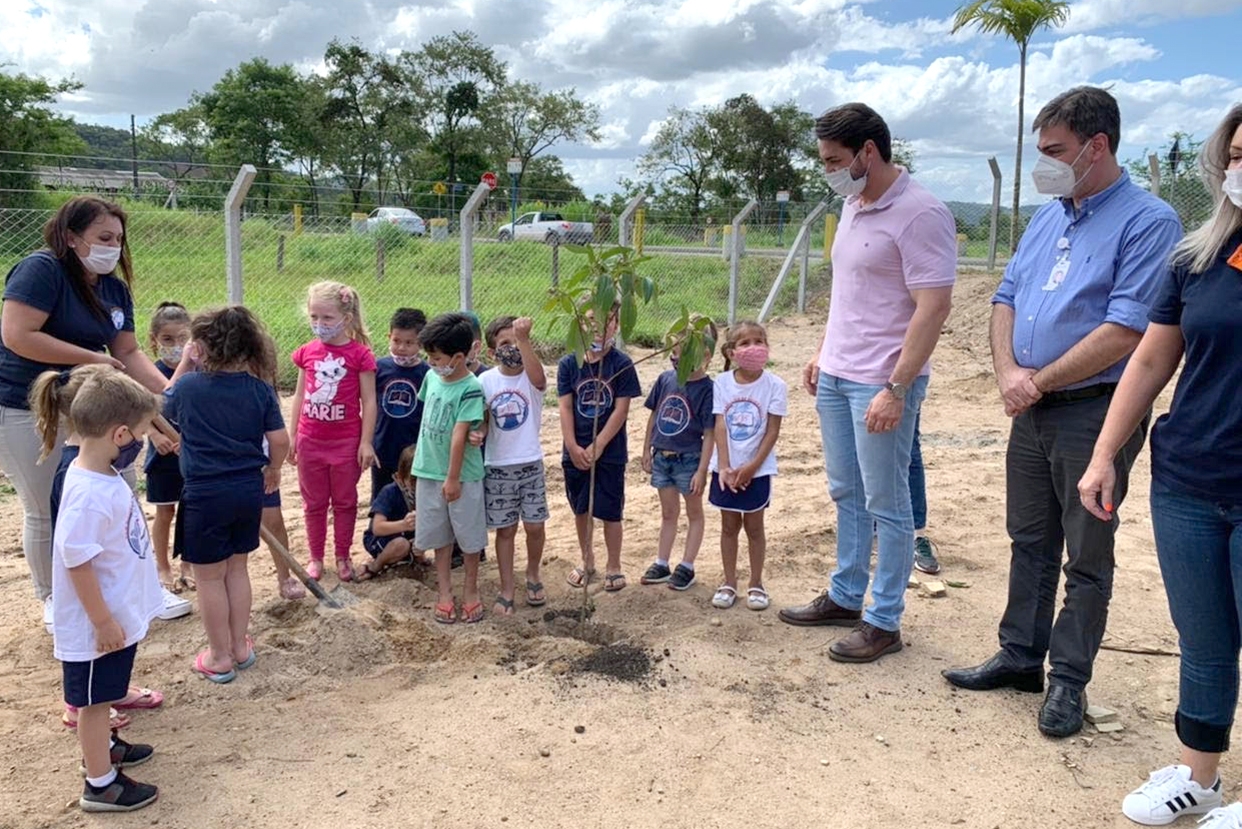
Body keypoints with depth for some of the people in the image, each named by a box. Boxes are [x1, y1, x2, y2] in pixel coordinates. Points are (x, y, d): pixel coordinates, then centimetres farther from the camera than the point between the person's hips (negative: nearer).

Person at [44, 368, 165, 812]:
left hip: (120, 612, 9)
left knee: (103, 694, 27)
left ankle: (101, 746, 47)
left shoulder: (104, 475, -1)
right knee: (94, 697, 8)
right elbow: (78, 564, -28)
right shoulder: (88, 495, -32)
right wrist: (103, 622, -20)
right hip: (99, 623, -9)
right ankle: (100, 784, 23)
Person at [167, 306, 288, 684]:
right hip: (249, 490, 4)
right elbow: (280, 440, -3)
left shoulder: (189, 386, -10)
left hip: (205, 494, -4)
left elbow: (165, 405, 12)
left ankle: (220, 657, 20)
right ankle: (240, 647, 29)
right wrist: (272, 470, 16)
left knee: (209, 577, 10)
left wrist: (184, 364, 14)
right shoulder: (259, 388, -4)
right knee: (237, 568, 20)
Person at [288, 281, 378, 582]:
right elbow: (299, 394, 9)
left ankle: (342, 557, 25)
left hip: (346, 441, -3)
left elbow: (368, 402, -9)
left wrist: (366, 442, -11)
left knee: (345, 502, 12)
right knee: (314, 503, 14)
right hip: (311, 441, 3)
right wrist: (292, 434, 8)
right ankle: (316, 558, 27)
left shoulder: (359, 354, -11)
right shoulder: (307, 352, 1)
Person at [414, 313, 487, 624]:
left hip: (462, 475, -6)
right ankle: (445, 591, 28)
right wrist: (421, 459, 15)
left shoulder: (470, 389, -19)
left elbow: (460, 434, -20)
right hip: (429, 471, 6)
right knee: (440, 535, 15)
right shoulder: (432, 377, 1)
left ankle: (470, 590, 26)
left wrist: (453, 478, -19)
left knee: (469, 536, 10)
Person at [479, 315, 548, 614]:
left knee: (535, 526, 8)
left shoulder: (532, 378, -10)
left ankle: (532, 575, 34)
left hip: (531, 463, 0)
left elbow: (537, 377, -35)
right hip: (497, 467, 1)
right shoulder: (485, 381, -5)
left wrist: (524, 338, -47)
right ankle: (507, 588, 22)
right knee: (505, 529, 9)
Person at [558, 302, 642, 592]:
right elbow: (565, 408, -3)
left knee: (610, 512, 5)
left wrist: (597, 446, -15)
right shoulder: (568, 364, -1)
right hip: (575, 453, 3)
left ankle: (614, 566, 21)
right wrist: (573, 447, -12)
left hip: (610, 452, -3)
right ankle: (587, 561, 32)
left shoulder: (622, 364, -8)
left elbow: (621, 410, -11)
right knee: (581, 509, 15)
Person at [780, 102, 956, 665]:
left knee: (886, 505, 2)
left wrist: (896, 388, -23)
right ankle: (844, 597, 31)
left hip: (881, 384, -9)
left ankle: (884, 621, 15)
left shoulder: (919, 214, -16)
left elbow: (933, 307, -20)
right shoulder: (853, 206, 11)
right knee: (846, 494, 17)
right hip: (835, 376, 9)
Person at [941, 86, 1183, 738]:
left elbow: (1125, 330, -21)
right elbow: (1006, 299, 10)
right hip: (1031, 412, 7)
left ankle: (1068, 681, 18)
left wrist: (1038, 381, -15)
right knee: (1030, 542, 16)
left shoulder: (1147, 222, -12)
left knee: (1086, 558, 6)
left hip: (1095, 414, -7)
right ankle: (1021, 657, 30)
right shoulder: (1048, 217, 11)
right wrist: (1007, 371, -7)